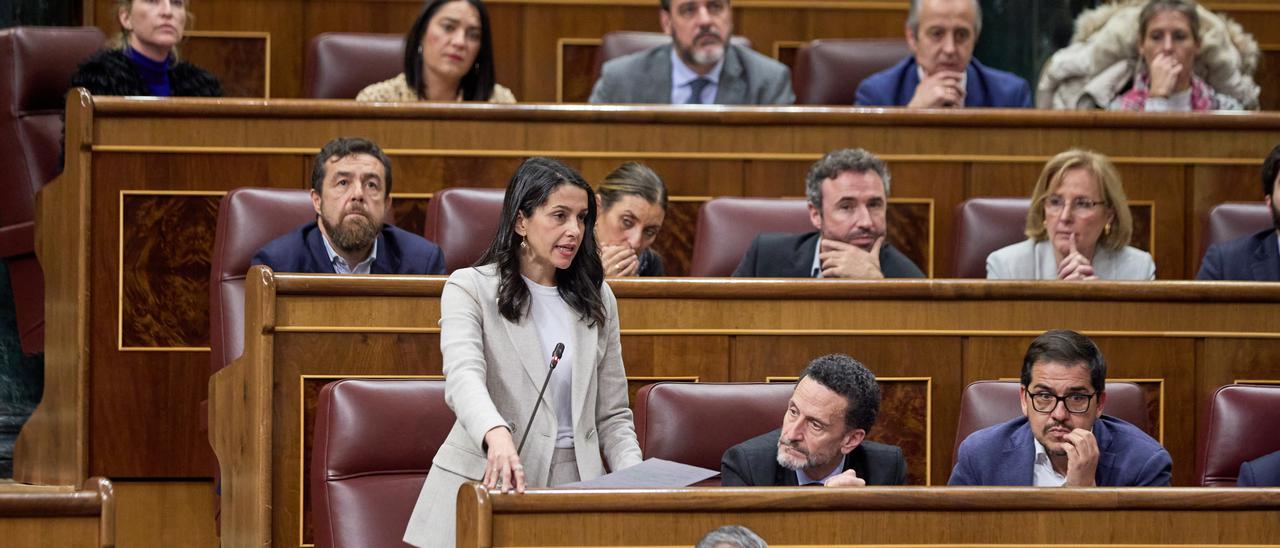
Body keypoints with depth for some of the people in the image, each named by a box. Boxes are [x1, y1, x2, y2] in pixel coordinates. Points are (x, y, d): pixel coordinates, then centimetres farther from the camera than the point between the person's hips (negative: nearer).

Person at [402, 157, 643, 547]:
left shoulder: (597, 299, 16)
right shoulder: (470, 288, 1)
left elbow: (612, 415, 17)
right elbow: (463, 376, -18)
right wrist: (497, 435, -39)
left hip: (574, 484, 3)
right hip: (487, 486, -3)